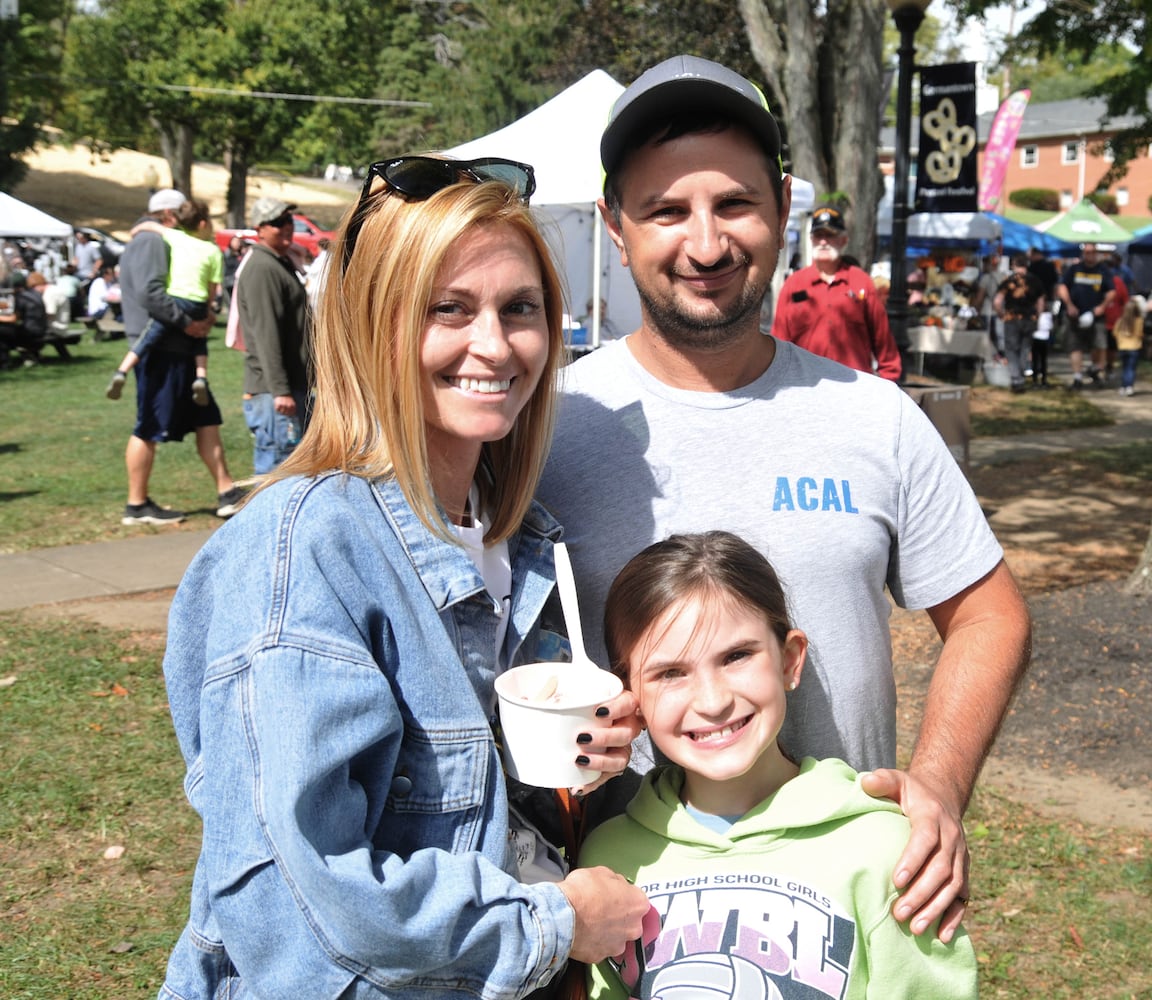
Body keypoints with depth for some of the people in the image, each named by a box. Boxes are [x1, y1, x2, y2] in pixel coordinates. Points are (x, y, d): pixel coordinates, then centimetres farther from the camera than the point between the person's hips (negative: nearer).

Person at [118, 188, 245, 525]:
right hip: (159, 349, -11)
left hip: (178, 349, 11)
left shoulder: (163, 242, 22)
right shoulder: (149, 241, -11)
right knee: (150, 429, -3)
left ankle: (227, 492, 13)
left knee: (206, 420, 10)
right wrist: (186, 322, -19)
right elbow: (150, 292, -24)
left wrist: (201, 319, 6)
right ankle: (137, 505, 5)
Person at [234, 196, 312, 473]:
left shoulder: (281, 264, 20)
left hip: (295, 387, 11)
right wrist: (280, 390, -25)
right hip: (273, 392, -11)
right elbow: (266, 334, -21)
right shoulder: (261, 268, -13)